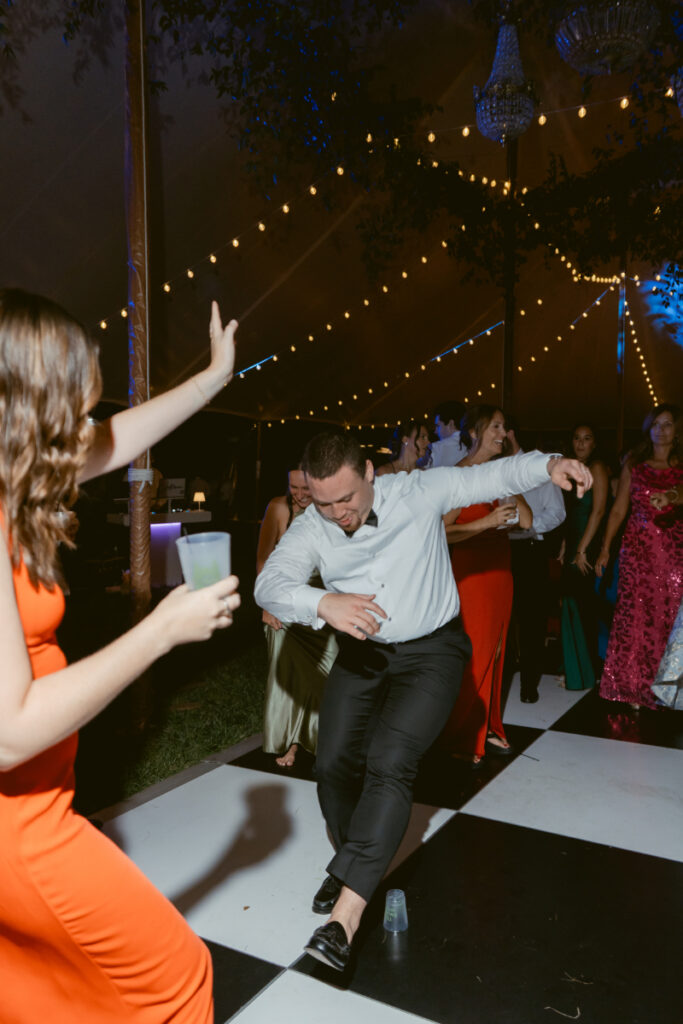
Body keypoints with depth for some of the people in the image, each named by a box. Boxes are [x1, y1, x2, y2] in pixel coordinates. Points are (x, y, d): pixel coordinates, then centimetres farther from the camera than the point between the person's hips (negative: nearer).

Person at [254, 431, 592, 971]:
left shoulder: (420, 492, -14)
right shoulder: (312, 526, -11)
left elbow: (492, 476, -11)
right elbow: (270, 583, -23)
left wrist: (547, 464, -29)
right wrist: (322, 604, -43)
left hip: (431, 649, -3)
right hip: (362, 653, 4)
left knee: (389, 761, -20)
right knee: (334, 763, 2)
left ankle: (346, 914, -15)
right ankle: (354, 863, 31)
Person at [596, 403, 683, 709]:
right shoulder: (633, 466, 9)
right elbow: (618, 510, 9)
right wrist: (605, 547, 5)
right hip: (637, 549, 1)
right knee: (634, 615, 0)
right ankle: (632, 685, 11)